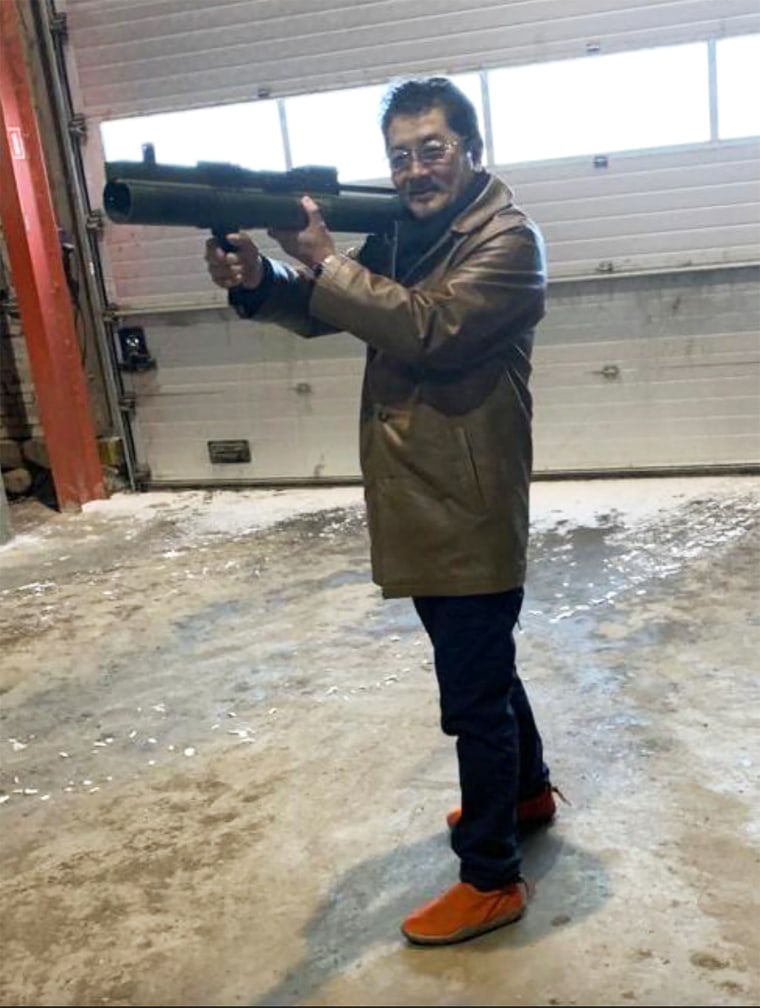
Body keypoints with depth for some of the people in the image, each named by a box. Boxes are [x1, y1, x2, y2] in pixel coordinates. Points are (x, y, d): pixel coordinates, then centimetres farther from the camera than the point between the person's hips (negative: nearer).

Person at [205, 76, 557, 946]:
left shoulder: (507, 240, -13)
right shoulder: (400, 237, 12)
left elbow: (427, 329, -26)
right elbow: (322, 310, 5)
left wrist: (323, 260, -23)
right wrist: (257, 280, -15)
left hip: (469, 516, -8)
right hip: (419, 510, 8)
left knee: (473, 696, 1)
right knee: (482, 669, 24)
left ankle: (491, 881, 17)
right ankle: (528, 790, 46)